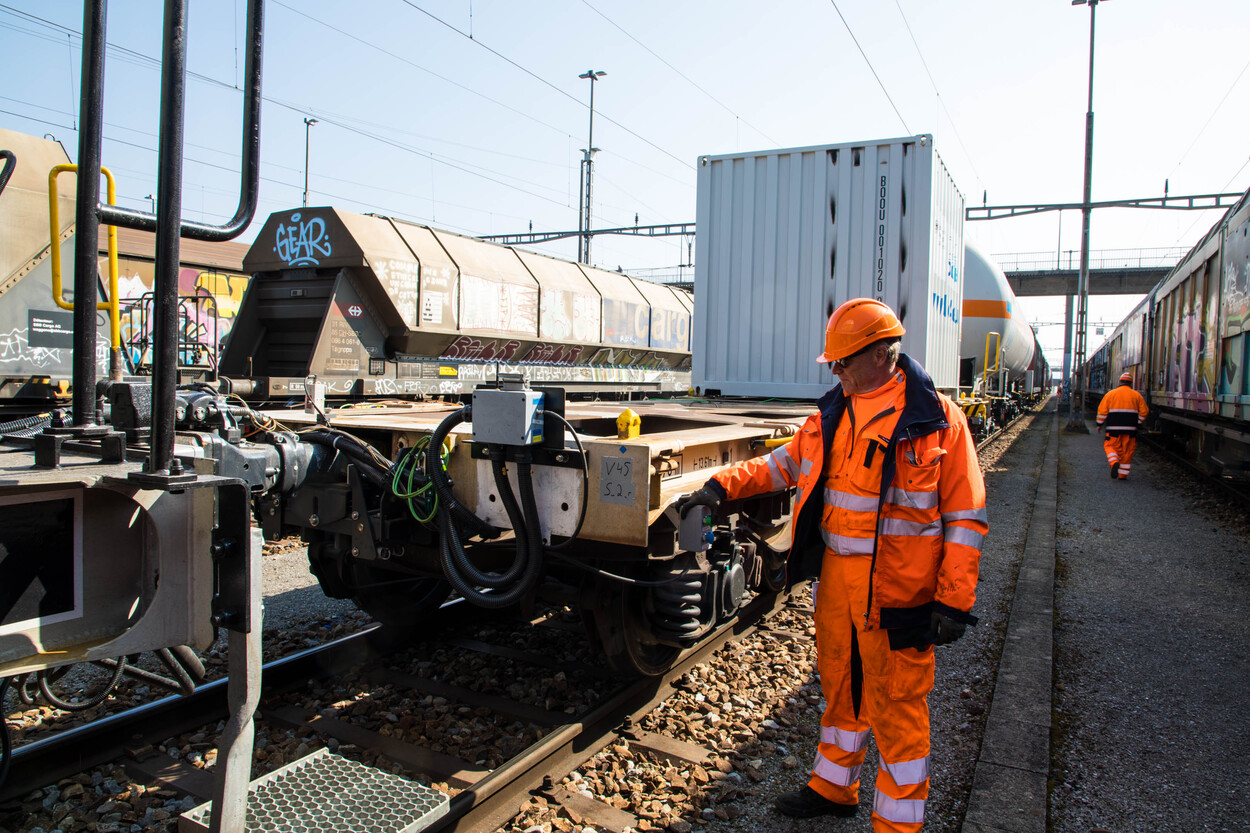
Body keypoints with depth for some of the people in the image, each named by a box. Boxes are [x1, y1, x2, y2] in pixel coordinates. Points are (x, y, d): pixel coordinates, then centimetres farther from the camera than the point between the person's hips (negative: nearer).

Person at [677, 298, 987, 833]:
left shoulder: (937, 419, -9)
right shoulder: (830, 414, 8)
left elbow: (964, 517, -8)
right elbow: (782, 464, 15)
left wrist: (953, 602, -12)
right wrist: (721, 487, 3)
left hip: (897, 589, -6)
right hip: (835, 576, 6)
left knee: (897, 706, 5)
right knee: (841, 688, 20)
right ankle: (833, 789, 39)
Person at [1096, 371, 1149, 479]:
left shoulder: (1110, 393, 3)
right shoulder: (1137, 395, 7)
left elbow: (1102, 410, 0)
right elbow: (1144, 412, 7)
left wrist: (1100, 424, 10)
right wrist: (1138, 423, 19)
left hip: (1114, 428, -1)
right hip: (1130, 429, 1)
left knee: (1110, 446, 10)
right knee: (1127, 450, 9)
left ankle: (1114, 462, -20)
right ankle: (1123, 474, 11)